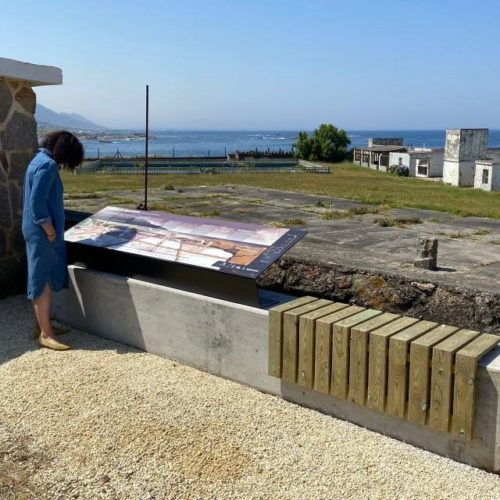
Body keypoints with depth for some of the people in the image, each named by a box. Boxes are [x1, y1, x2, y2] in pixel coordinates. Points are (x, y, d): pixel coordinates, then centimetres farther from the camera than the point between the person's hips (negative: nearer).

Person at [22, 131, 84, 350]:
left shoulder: (39, 160, 13)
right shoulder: (48, 165, -19)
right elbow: (37, 202, -25)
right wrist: (50, 231, -17)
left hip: (36, 230, 10)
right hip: (42, 232, -10)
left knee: (43, 278, 16)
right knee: (43, 280, -4)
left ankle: (41, 325, 26)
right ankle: (45, 334, 3)